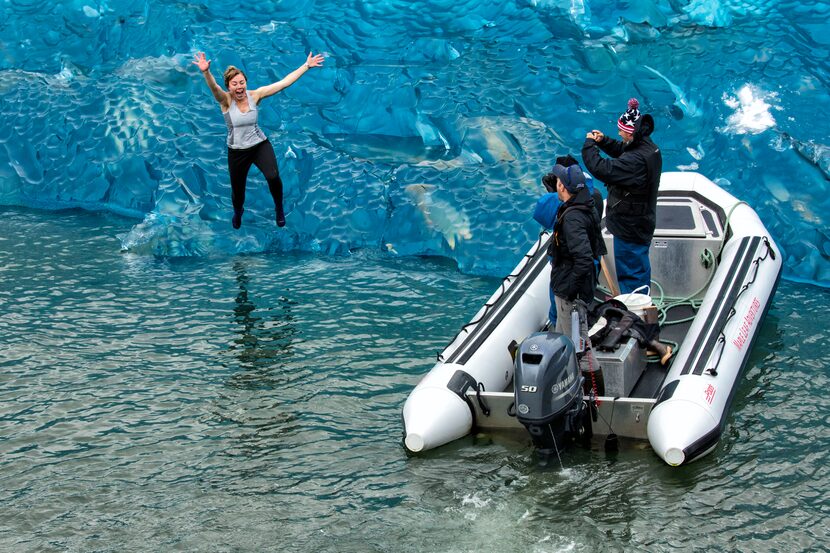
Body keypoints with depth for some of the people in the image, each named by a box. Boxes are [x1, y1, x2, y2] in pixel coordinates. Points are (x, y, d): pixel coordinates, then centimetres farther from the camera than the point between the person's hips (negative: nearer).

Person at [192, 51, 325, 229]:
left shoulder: (255, 95, -10)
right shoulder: (226, 100, -16)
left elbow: (284, 82, -11)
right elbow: (213, 87, -39)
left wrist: (306, 66, -15)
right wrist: (206, 72, -61)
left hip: (260, 145, 0)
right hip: (237, 151, 0)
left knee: (273, 177, -25)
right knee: (237, 190, 14)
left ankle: (279, 209, 7)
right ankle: (237, 212, 53)